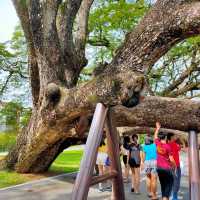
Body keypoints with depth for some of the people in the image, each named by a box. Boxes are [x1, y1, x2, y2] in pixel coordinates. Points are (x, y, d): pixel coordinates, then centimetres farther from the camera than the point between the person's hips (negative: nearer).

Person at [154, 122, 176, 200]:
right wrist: (174, 165, 6)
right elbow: (171, 159, -12)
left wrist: (157, 128, 30)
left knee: (163, 184, 15)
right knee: (170, 182, 7)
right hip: (167, 168, -5)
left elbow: (155, 136, 21)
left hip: (159, 168, 5)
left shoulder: (157, 144, -2)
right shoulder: (168, 146, -15)